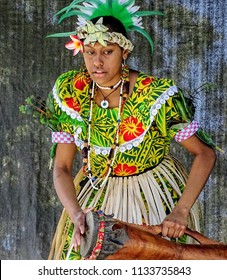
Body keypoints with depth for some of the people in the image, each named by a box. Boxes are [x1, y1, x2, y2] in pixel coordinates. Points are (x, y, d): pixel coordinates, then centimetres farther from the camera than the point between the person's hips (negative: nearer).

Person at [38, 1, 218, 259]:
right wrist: (76, 214, -25)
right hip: (97, 196, 3)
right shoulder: (70, 92, -11)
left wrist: (181, 211, -25)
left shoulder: (156, 94, -20)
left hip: (155, 197, -3)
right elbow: (62, 167, -8)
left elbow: (205, 154, -15)